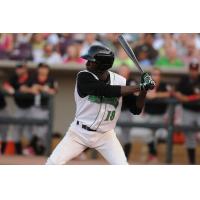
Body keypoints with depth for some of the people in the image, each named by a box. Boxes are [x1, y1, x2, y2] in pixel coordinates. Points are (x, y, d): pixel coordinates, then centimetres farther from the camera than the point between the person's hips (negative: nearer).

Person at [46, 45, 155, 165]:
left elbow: (136, 109, -4)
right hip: (80, 132, -1)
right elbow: (108, 91, -30)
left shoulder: (120, 82, -7)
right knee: (54, 163, -9)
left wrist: (144, 91, -22)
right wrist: (140, 87, -30)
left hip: (106, 136, 1)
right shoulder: (84, 77, -16)